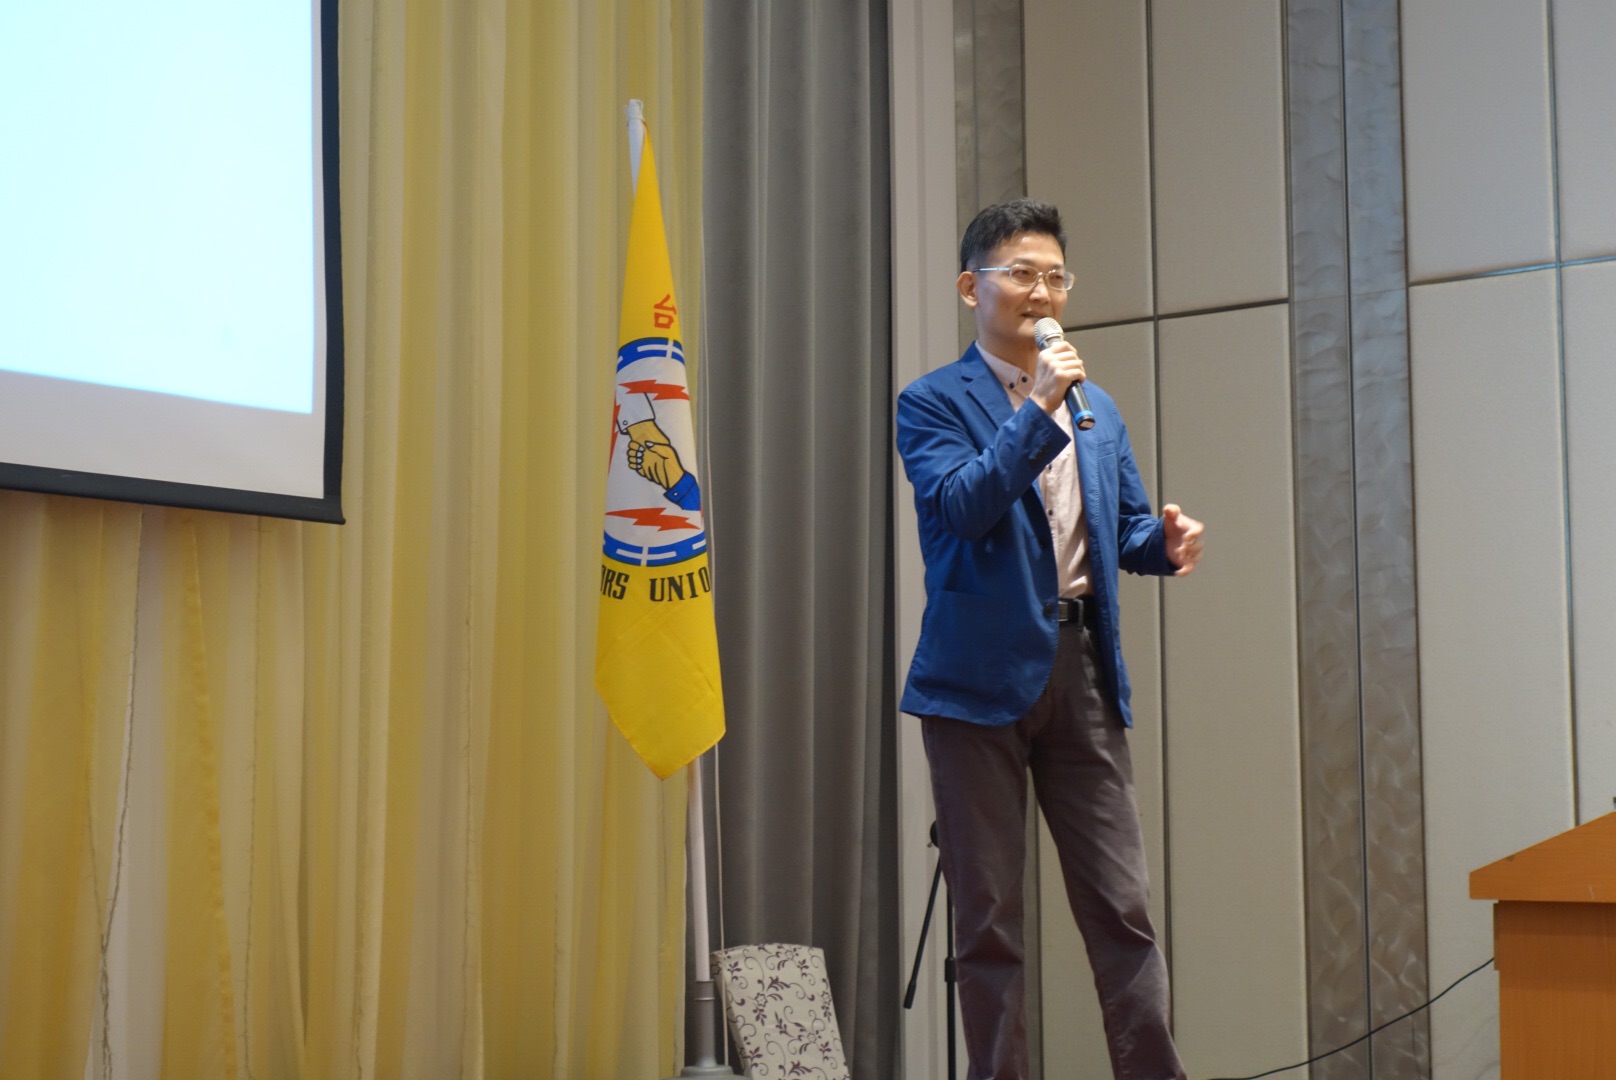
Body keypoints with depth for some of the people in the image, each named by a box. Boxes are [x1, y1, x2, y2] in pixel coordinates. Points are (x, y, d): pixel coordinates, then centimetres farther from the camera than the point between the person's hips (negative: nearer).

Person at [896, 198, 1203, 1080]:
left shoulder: (1097, 409, 18)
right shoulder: (933, 403, 0)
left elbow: (1125, 525, 20)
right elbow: (960, 508, -16)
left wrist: (1164, 542, -3)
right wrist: (1039, 405, -18)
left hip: (1081, 667, 5)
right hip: (983, 672, -4)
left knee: (1121, 906, 3)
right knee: (987, 917, 3)